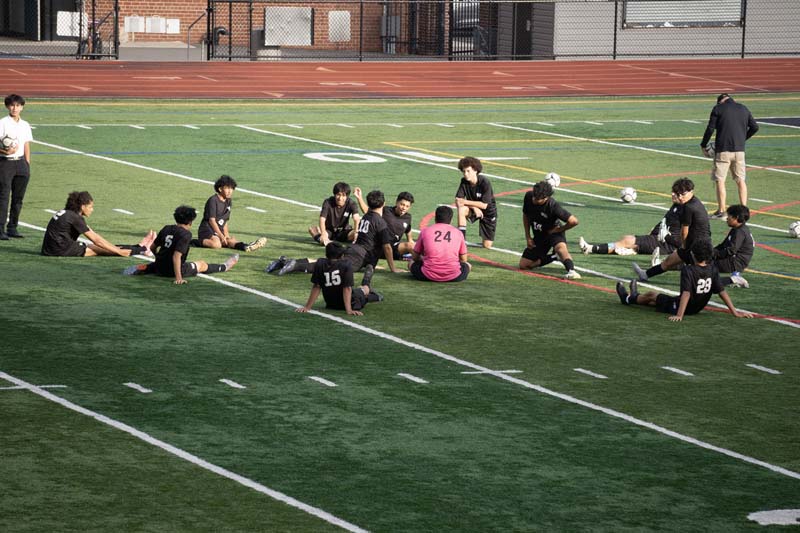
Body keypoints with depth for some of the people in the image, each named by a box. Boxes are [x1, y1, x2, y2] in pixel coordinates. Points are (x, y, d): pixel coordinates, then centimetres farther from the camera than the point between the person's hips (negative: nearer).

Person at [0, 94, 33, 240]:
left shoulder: (25, 125, 11)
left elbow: (27, 146, 13)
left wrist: (27, 166, 8)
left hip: (21, 162, 5)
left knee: (18, 198, 7)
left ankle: (12, 227, 15)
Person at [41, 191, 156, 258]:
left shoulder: (68, 214, 13)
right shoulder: (75, 218, -16)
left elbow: (94, 235, 15)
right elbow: (96, 240, -14)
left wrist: (116, 248, 14)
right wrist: (120, 252, -10)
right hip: (60, 250, -9)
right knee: (101, 249, -4)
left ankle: (138, 248, 9)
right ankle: (139, 250, 0)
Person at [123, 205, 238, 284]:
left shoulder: (166, 229, 1)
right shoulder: (186, 234, -19)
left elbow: (152, 247, 9)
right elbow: (176, 256, -28)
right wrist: (178, 278, -31)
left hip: (159, 268, 5)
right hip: (172, 271, -5)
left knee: (154, 265, 39)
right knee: (202, 265, 17)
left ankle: (140, 268, 11)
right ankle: (224, 267, 35)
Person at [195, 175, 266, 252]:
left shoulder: (228, 202, 13)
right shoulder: (213, 200, -12)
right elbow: (211, 220, -17)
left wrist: (226, 234, 0)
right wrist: (221, 236, -19)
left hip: (219, 231, 7)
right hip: (207, 231, -7)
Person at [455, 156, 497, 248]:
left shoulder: (484, 183, -26)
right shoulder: (464, 182, -13)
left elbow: (484, 205, -27)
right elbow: (457, 201, -16)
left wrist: (465, 202, -30)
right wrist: (474, 207, -31)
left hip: (488, 212, -3)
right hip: (473, 209, 3)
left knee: (487, 246, -3)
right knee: (461, 210, -34)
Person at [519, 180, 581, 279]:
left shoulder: (553, 206, -29)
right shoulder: (528, 196, -14)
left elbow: (573, 221, -26)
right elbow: (525, 216, 6)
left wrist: (558, 229, -13)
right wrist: (528, 237, 5)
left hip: (553, 232, -6)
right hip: (539, 236, 6)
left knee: (560, 247, -40)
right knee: (524, 265, 4)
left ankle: (571, 271, -59)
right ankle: (556, 256, 15)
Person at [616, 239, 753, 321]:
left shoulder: (688, 270, -27)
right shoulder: (712, 269, -12)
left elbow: (686, 293, -34)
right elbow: (722, 292, -13)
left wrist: (679, 315, -37)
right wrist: (734, 312, -11)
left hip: (682, 307, -6)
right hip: (697, 308, 6)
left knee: (652, 295, 22)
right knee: (658, 299, 32)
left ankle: (628, 299, 50)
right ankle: (636, 297, 58)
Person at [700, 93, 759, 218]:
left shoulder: (718, 108, -2)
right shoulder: (744, 109, 12)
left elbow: (710, 129, -5)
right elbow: (755, 127, 14)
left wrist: (703, 146, 6)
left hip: (723, 150, -4)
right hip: (739, 149, 4)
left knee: (719, 180, 1)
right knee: (741, 180, 10)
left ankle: (721, 210, -1)